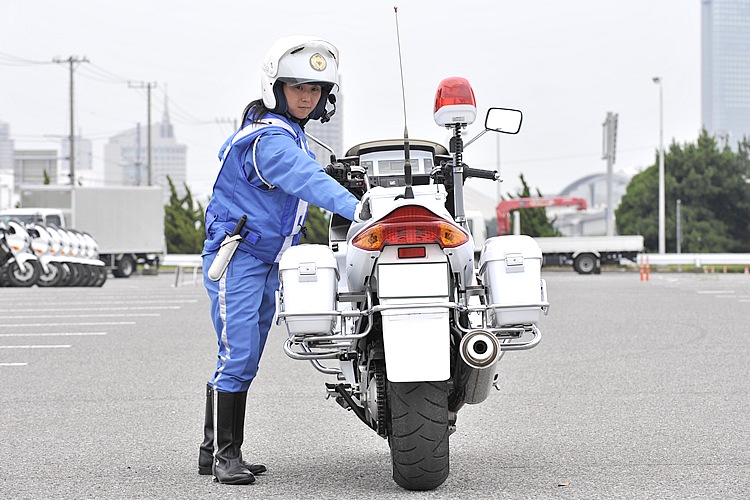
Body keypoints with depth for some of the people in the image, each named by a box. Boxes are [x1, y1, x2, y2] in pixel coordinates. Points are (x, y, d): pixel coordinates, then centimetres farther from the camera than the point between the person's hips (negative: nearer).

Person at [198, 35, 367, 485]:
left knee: (246, 359, 11)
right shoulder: (269, 139, -21)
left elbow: (307, 174, 27)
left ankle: (214, 450, 19)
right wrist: (352, 207, -51)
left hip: (268, 260, 10)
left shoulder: (290, 131, 11)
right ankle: (225, 454, -5)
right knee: (238, 355, -13)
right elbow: (304, 178, -39)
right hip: (238, 258, -10)